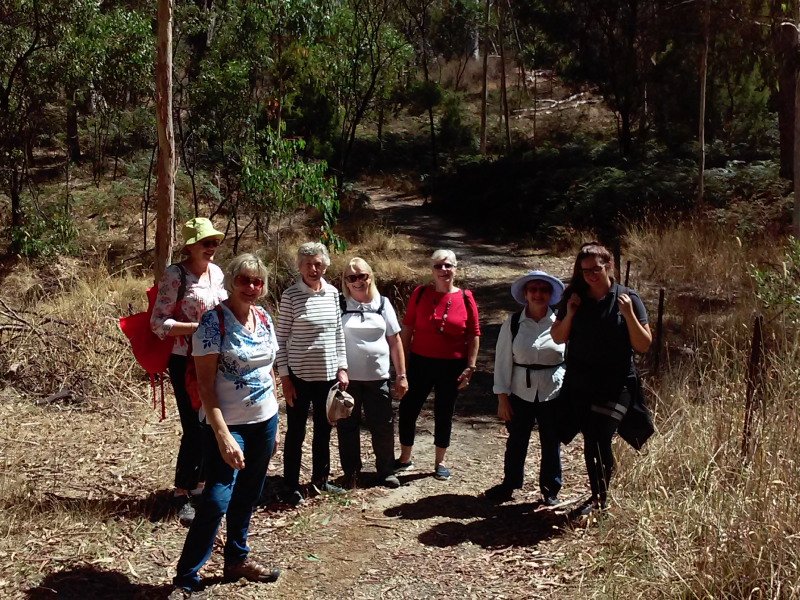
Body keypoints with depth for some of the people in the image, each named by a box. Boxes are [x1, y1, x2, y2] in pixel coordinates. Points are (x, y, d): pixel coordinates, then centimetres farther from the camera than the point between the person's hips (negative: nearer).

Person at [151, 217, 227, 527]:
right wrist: (197, 327, -24)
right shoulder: (175, 275, -12)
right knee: (194, 429, -5)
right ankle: (181, 495, 11)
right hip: (186, 361, -6)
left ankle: (199, 485, 28)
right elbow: (158, 323, -17)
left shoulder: (216, 272, 7)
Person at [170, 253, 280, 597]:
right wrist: (222, 435, -23)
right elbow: (205, 383, -17)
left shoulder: (264, 318, 4)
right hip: (229, 424, -6)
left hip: (265, 420, 6)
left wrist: (273, 424, 15)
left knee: (247, 496, 16)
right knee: (217, 500, -9)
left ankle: (237, 559, 31)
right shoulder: (214, 320, -15)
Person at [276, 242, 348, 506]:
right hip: (299, 374, -4)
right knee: (296, 432, 5)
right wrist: (284, 376, -10)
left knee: (324, 429, 15)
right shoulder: (290, 295, -10)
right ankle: (292, 486, 16)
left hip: (327, 374, 4)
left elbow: (338, 333, 9)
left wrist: (342, 368, 6)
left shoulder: (333, 293, 3)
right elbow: (282, 338, -8)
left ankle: (320, 479, 30)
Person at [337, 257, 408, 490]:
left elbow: (395, 341, 7)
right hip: (347, 377, -2)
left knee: (383, 426, 8)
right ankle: (351, 473, 23)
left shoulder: (383, 304, 3)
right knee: (348, 427, 8)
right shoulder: (339, 305, -4)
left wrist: (401, 375, 4)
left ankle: (386, 471, 25)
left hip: (378, 377, 2)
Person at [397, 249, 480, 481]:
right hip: (421, 362, 1)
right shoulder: (420, 293, -3)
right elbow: (407, 329, 1)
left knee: (444, 414, 11)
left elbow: (474, 335, -1)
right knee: (408, 409, 3)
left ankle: (440, 462, 26)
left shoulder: (465, 298, -4)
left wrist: (470, 367, -4)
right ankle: (405, 459, 21)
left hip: (452, 366, 0)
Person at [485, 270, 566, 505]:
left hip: (554, 394, 0)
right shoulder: (513, 323, -4)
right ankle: (509, 484, 34)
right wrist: (502, 397, -4)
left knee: (551, 443, 11)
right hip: (521, 393, 1)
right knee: (516, 442, 14)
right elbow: (502, 360, -2)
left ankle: (550, 490, 30)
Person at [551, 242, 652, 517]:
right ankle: (598, 497, 27)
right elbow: (558, 338, 9)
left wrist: (629, 314, -21)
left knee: (599, 440, -14)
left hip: (615, 385, -4)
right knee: (590, 441, 12)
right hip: (579, 383, 4)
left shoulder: (627, 298, -6)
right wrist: (569, 315, -9)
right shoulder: (575, 298, 2)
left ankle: (599, 498, 5)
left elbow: (644, 345, -7)